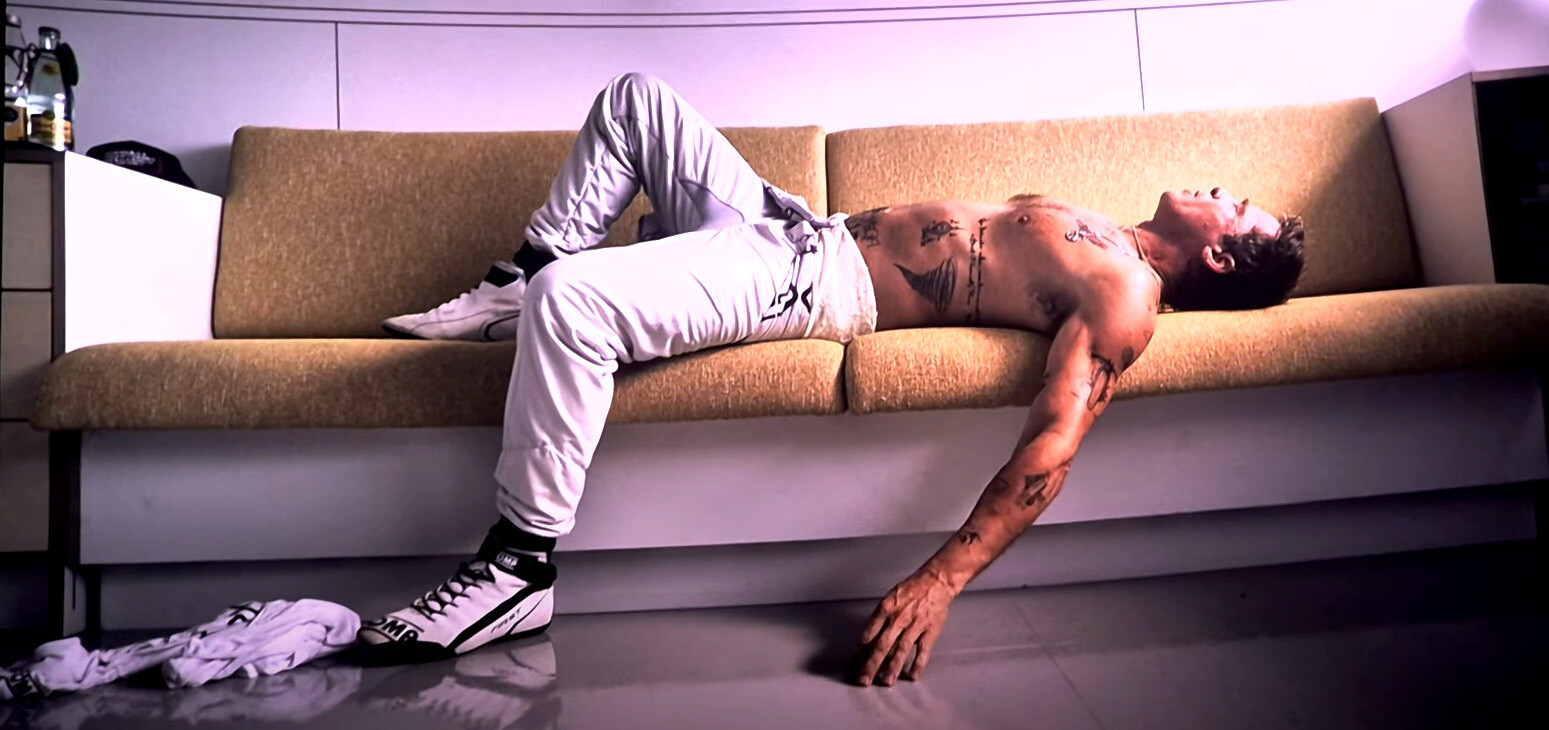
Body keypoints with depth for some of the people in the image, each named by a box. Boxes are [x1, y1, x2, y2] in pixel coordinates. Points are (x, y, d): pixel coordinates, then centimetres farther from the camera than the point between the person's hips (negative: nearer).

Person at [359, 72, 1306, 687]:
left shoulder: (1124, 294, -9)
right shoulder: (1095, 235, 19)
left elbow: (1052, 443, -23)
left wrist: (940, 581, -34)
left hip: (817, 283, -10)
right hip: (798, 220, 10)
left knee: (570, 299, -33)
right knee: (637, 94, 16)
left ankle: (522, 568, -12)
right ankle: (515, 290, 13)